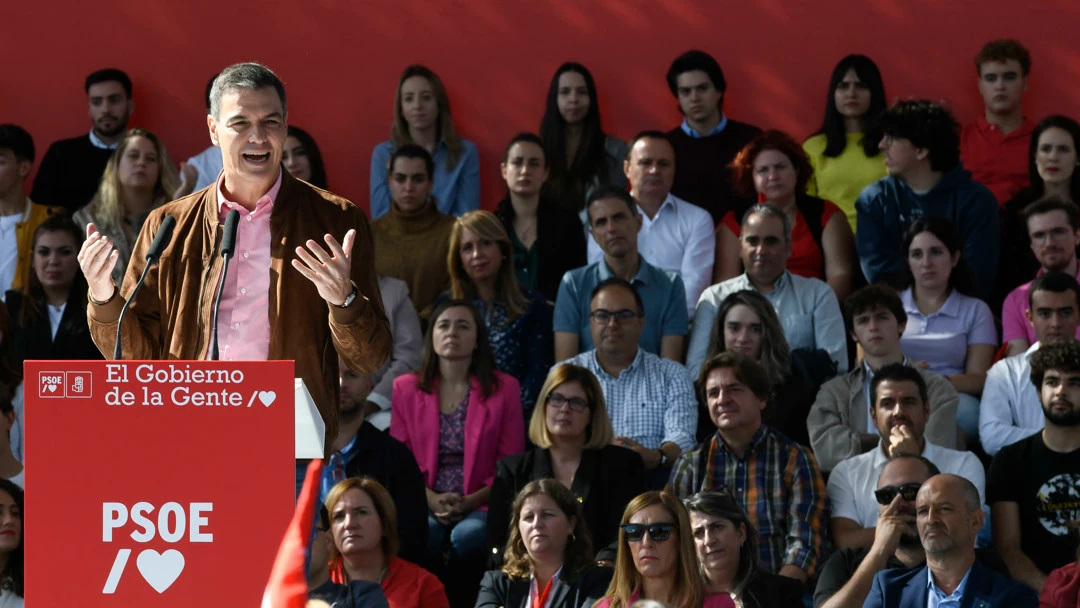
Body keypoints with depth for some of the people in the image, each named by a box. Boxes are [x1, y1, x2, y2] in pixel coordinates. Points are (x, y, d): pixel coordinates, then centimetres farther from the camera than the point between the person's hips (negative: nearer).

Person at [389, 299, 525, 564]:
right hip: (424, 503, 1)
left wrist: (471, 502, -10)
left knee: (468, 536, -35)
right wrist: (431, 500, -10)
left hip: (479, 505, -1)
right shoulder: (406, 388, 13)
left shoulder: (504, 388, 8)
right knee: (423, 533, -35)